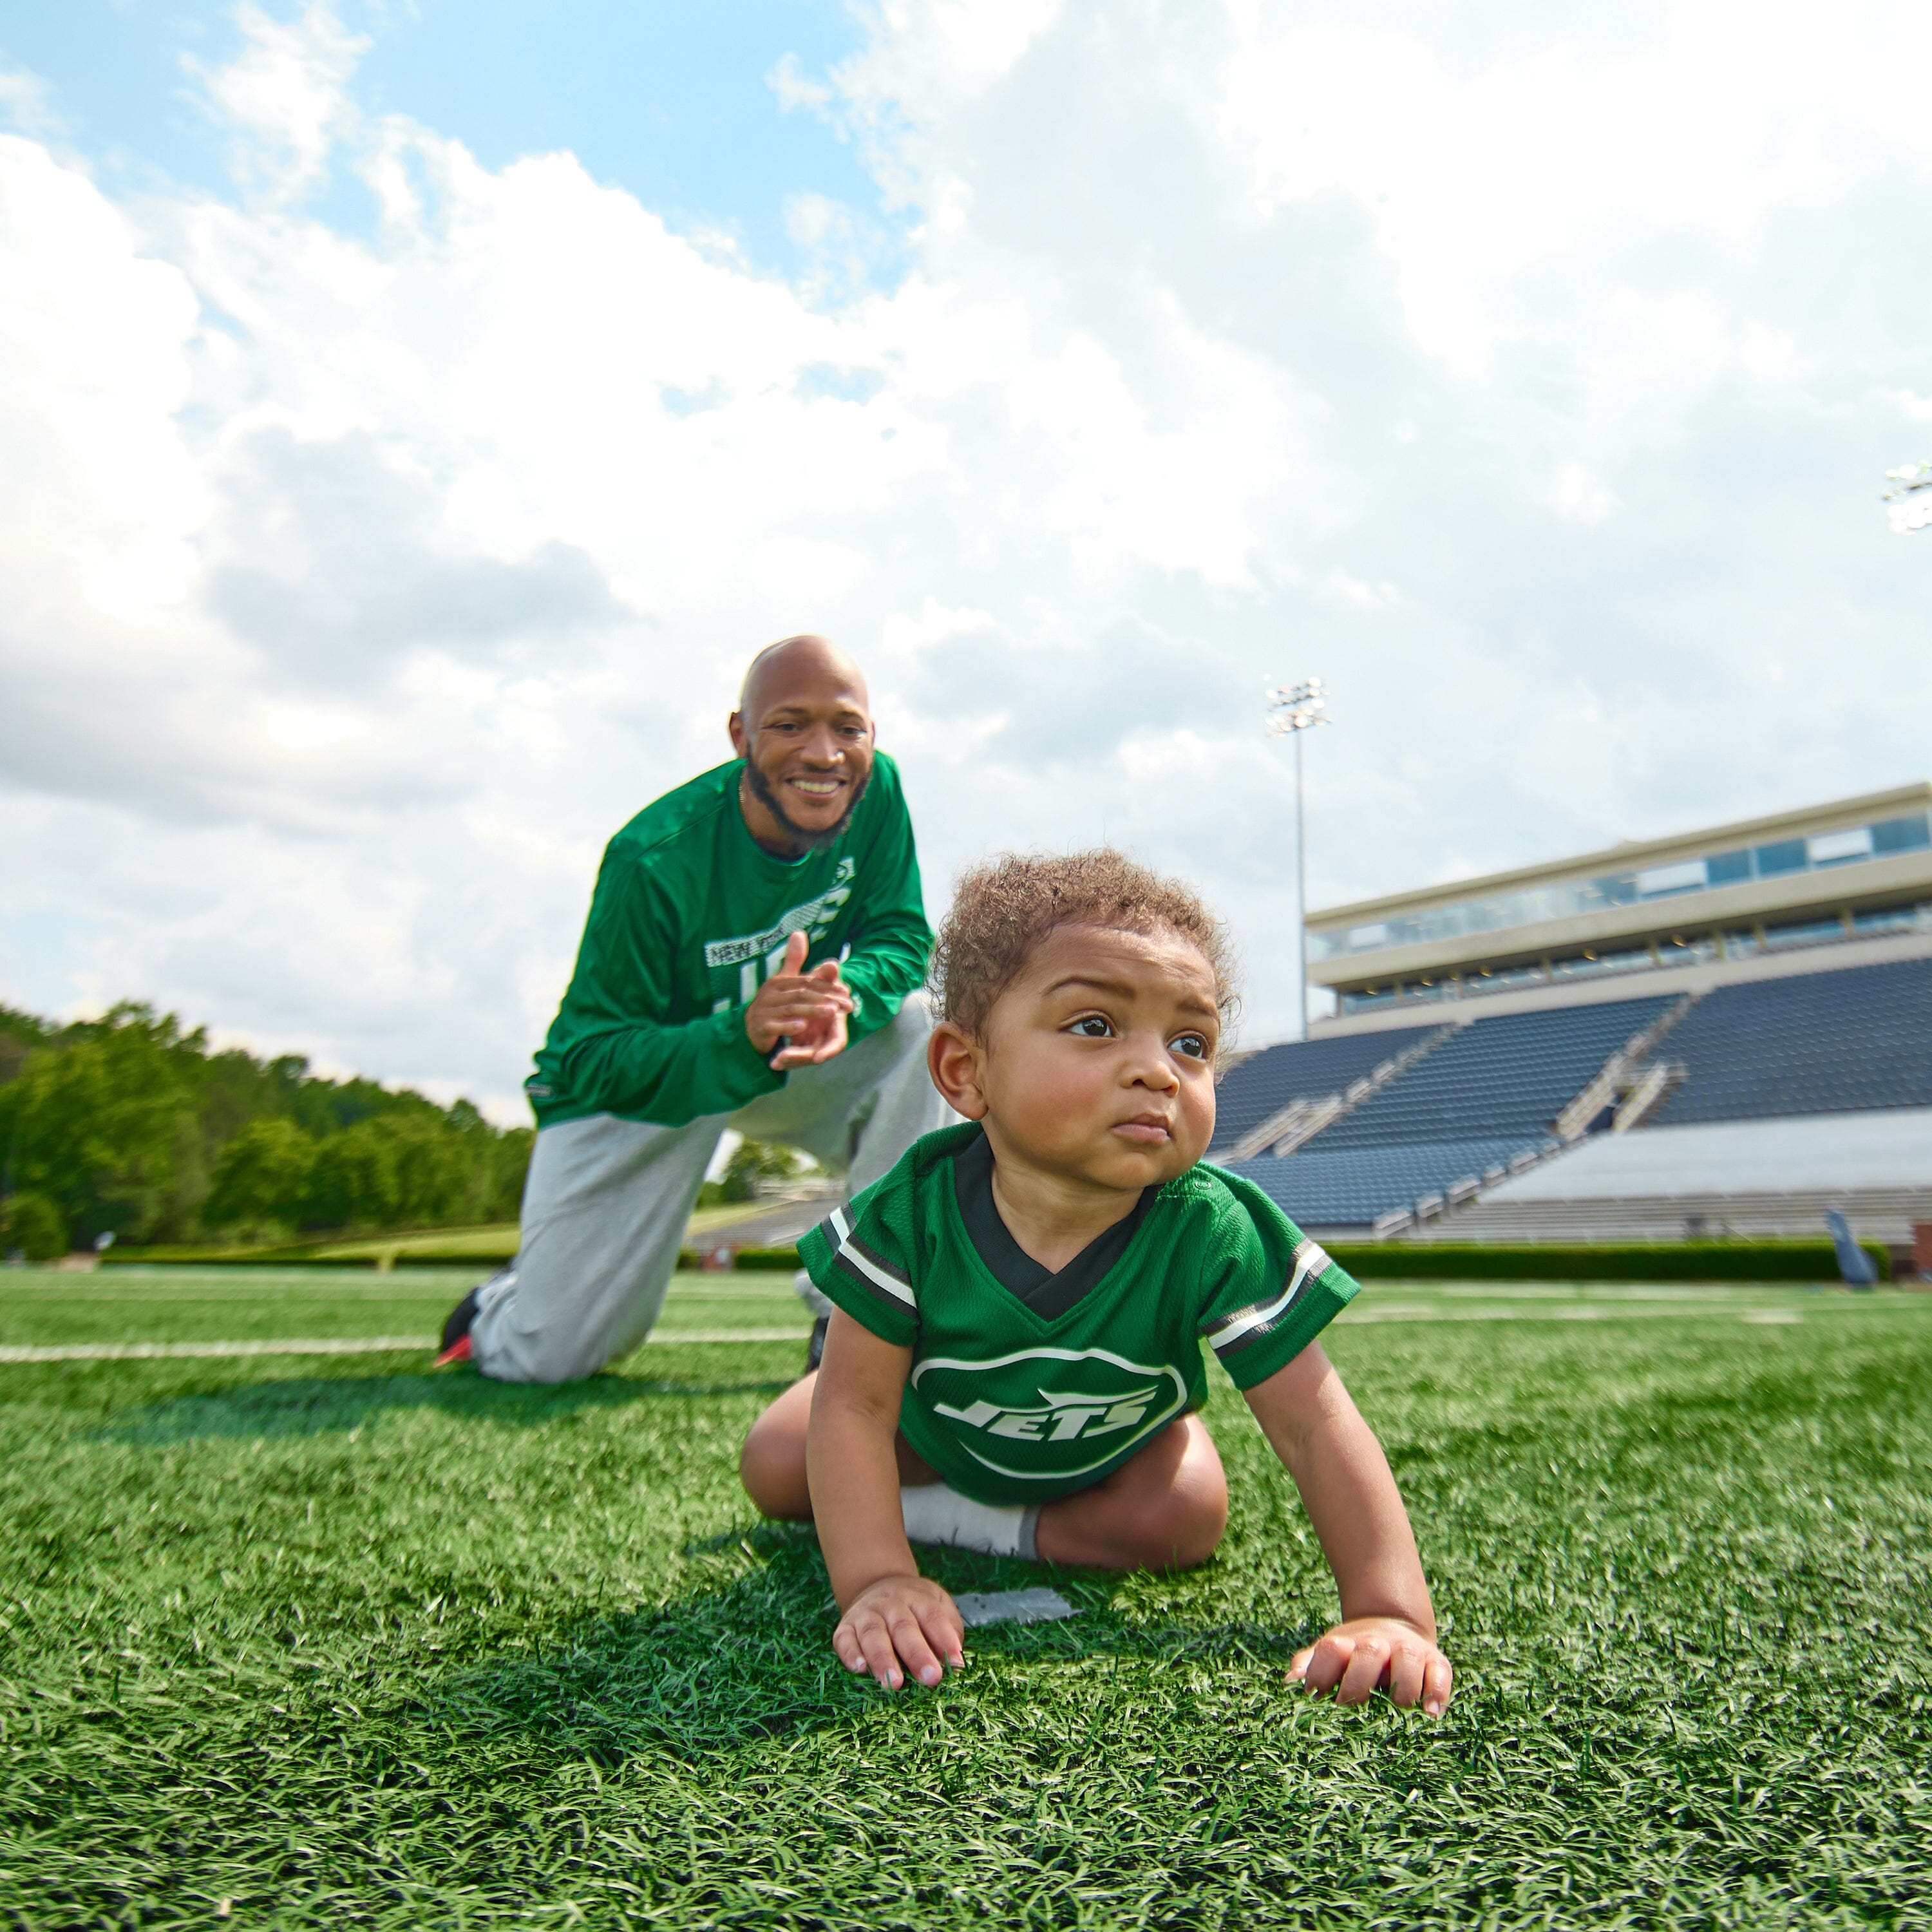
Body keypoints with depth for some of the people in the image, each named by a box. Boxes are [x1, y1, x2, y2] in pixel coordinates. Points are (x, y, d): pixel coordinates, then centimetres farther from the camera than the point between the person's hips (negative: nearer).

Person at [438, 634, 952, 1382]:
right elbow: (594, 1060, -28)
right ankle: (504, 1306, 36)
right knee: (552, 1356, -5)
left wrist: (848, 996, -38)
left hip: (788, 1059, 4)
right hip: (631, 1080, -3)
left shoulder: (877, 791, -18)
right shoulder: (654, 860, -31)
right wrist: (742, 1035, -47)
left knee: (908, 1024, -26)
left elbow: (901, 937, -12)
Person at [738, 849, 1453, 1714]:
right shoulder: (913, 1213, -38)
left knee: (1186, 1520, -21)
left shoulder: (1214, 1239, -38)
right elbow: (856, 1404, -32)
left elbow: (1315, 1426, -34)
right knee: (775, 1469, -5)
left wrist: (1390, 1612, -44)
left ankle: (984, 1528, -1)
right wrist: (874, 1583, -42)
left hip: (1118, 1440, 1)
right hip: (937, 1419, 0)